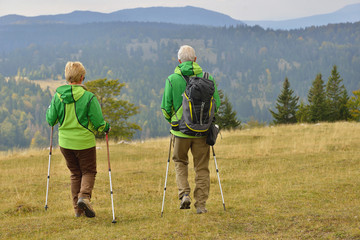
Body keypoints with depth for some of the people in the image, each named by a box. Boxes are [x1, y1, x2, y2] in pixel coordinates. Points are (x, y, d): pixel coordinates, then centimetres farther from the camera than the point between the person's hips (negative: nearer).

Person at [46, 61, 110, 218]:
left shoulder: (58, 97, -5)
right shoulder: (88, 97, -15)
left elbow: (50, 120, 4)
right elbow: (99, 123, -11)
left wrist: (49, 108, 24)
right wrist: (106, 128, 11)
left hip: (65, 142, 4)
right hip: (84, 141, -4)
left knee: (75, 174, 18)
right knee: (89, 171, 11)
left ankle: (77, 208, 17)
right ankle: (84, 196, -16)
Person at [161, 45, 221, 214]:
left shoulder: (172, 79, -5)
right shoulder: (207, 78, -4)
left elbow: (166, 107, -3)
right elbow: (216, 104, 1)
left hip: (180, 130, 0)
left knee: (180, 162, 20)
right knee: (201, 167, 10)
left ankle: (184, 193, 1)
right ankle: (201, 204, 10)